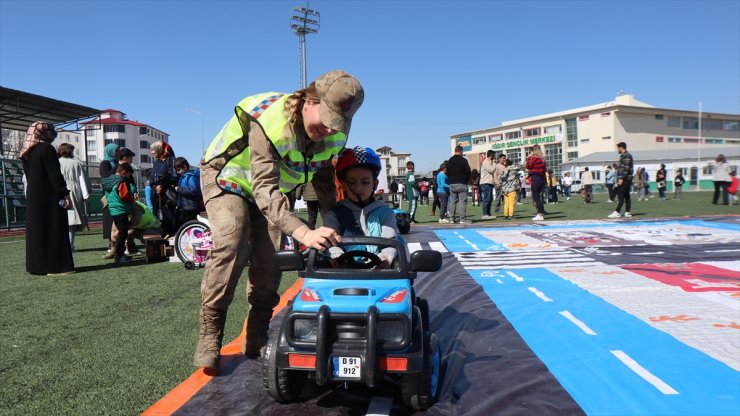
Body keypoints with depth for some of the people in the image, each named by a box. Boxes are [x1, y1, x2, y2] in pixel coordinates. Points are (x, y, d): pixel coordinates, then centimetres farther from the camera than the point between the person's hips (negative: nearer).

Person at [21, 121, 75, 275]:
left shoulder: (27, 153, 12)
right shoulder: (47, 149, -13)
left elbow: (28, 176, 16)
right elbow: (55, 175, -18)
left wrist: (32, 192, 21)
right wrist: (66, 194, -16)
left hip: (33, 198, 8)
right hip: (50, 198, -8)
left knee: (36, 230, 12)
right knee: (54, 230, -4)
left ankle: (36, 265, 17)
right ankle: (56, 266, -4)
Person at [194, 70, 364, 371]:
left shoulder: (335, 135, -17)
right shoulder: (269, 123, -38)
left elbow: (324, 178, 1)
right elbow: (265, 190, -46)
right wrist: (303, 233, -59)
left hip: (273, 186, 5)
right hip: (226, 178, -5)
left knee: (270, 256, -8)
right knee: (231, 244, -26)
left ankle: (257, 340, 5)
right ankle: (209, 335, -14)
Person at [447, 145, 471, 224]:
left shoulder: (449, 161, 11)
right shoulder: (463, 160, -8)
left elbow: (447, 173, 13)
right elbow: (468, 171, -7)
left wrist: (451, 180, 15)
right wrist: (467, 181, 7)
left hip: (452, 184, 6)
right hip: (462, 184, -6)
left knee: (452, 202, 9)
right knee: (463, 201, -5)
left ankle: (451, 218, 10)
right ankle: (463, 219, -9)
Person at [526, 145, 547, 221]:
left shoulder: (534, 158, -11)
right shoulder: (542, 158, 12)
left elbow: (528, 166, -6)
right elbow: (545, 168, 17)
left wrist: (529, 158, 2)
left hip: (536, 178, -8)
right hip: (542, 179, 8)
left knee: (535, 197, -6)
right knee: (538, 196, 15)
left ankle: (540, 214, -10)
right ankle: (541, 213, 16)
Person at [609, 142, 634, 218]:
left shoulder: (626, 155, -12)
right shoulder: (623, 155, 19)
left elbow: (626, 168, -20)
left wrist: (621, 178, -22)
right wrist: (619, 178, 21)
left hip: (625, 179, -10)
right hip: (624, 179, 10)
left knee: (621, 195, -10)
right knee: (626, 195, 8)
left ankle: (617, 212, -12)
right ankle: (627, 212, 10)